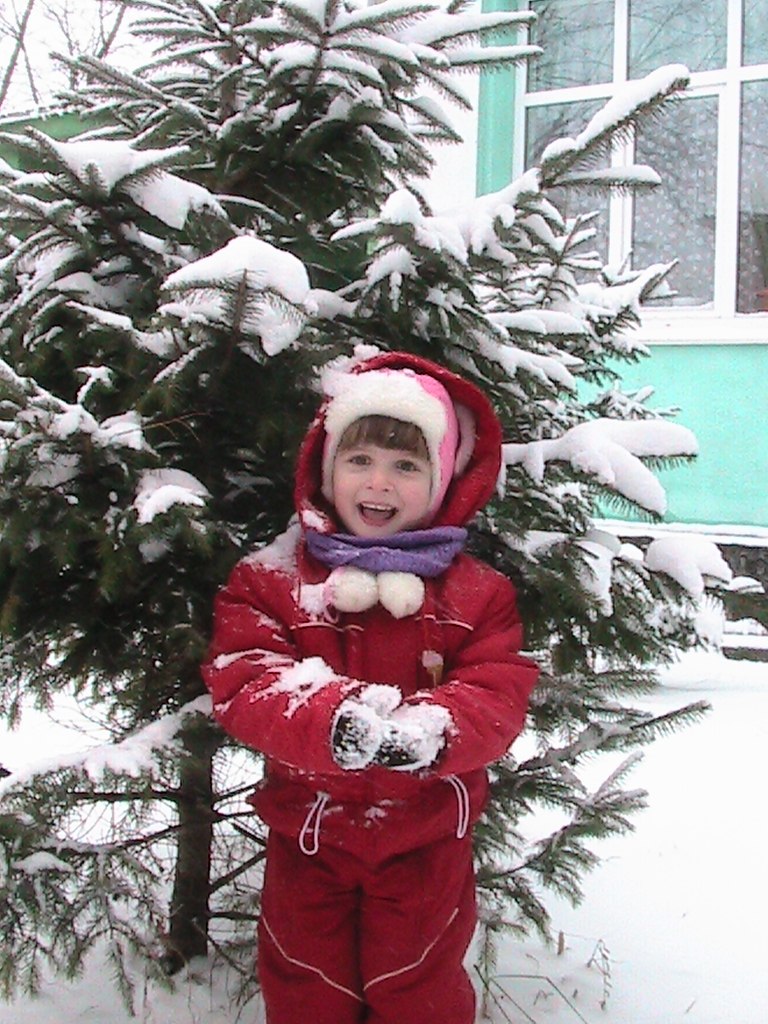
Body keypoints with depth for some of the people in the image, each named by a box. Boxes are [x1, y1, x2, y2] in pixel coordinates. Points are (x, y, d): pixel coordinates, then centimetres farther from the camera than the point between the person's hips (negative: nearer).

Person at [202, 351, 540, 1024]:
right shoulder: (269, 580, -5)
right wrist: (335, 722, -36)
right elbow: (243, 689, -16)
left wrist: (431, 732, -35)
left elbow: (499, 697, -12)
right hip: (306, 835, 1)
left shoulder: (476, 592, -4)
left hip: (427, 841, 0)